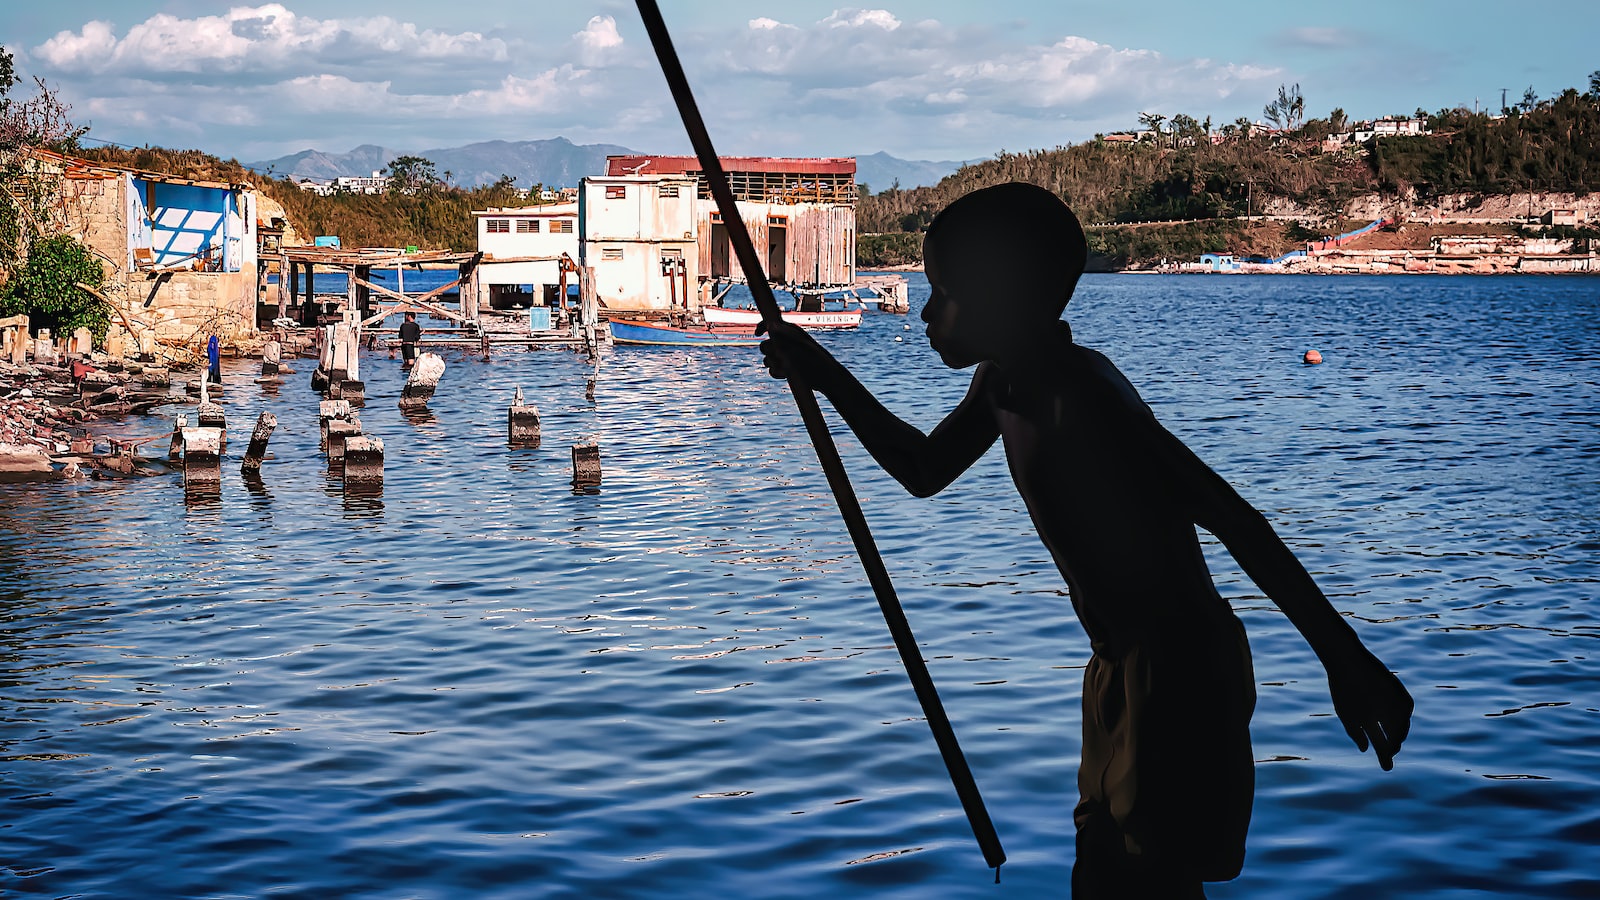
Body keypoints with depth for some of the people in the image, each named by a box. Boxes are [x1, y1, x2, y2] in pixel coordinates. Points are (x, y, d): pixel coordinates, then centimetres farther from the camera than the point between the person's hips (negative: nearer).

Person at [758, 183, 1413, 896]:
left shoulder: (1082, 398, -24)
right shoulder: (1002, 382, 5)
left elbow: (1236, 522, -26)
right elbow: (925, 470, 23)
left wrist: (1345, 659, -27)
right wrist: (825, 376, 14)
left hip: (1180, 677, -10)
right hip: (1119, 669, 10)